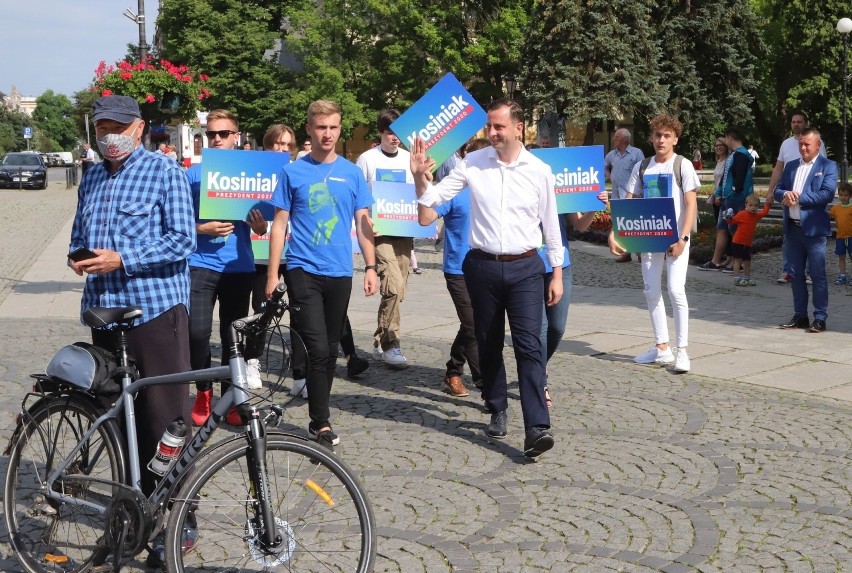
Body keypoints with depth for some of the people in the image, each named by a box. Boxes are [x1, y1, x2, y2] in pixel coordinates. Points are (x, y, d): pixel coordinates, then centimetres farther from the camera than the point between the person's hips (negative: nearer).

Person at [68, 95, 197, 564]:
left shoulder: (165, 173, -3)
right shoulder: (92, 180, 17)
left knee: (165, 418, -4)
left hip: (156, 310, -6)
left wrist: (121, 259, -18)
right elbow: (78, 234, 26)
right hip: (104, 311, 7)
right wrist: (77, 257, 2)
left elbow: (182, 240, -11)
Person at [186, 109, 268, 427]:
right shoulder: (193, 174, 3)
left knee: (232, 334, 8)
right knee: (197, 332, -14)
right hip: (201, 264, -2)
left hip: (238, 266, 2)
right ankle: (203, 393, 8)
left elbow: (259, 228, 9)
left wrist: (259, 224, -14)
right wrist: (202, 228, -16)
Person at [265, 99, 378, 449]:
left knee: (330, 351, 11)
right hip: (303, 272, -3)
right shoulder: (293, 172, 1)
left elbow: (363, 223, 8)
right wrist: (272, 275, -2)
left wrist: (370, 267, -2)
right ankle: (321, 423, -2)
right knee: (318, 350, -10)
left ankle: (318, 417, 24)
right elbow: (279, 225, 2)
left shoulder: (352, 173, 7)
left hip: (340, 274, 3)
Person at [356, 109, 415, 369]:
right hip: (378, 230, -5)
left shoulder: (409, 159, 12)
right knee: (394, 284, -18)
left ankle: (381, 342, 19)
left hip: (404, 231, 5)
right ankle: (390, 343, -10)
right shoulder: (367, 159, 1)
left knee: (398, 289, 6)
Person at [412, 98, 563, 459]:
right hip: (483, 266, 2)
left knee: (529, 345, -10)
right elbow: (433, 198, 2)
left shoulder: (539, 171, -1)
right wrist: (419, 176, -19)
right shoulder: (473, 164, 0)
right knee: (488, 344, 12)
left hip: (525, 268, -2)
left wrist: (557, 274, 7)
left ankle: (537, 428, -14)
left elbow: (550, 224, 6)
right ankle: (497, 411, 29)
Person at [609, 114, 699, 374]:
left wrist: (683, 238, -17)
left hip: (675, 239, -5)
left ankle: (682, 351, -5)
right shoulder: (642, 167, 8)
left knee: (676, 290, -12)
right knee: (652, 292, 7)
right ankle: (662, 348, 18)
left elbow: (691, 205, -7)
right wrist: (614, 234, -5)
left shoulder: (683, 165, -3)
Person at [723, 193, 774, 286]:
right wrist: (728, 219, -27)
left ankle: (747, 277, 22)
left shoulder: (756, 216, 9)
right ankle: (737, 279, -4)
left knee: (747, 261, 13)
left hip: (748, 244, 6)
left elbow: (764, 213, 24)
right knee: (738, 260, -4)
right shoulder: (741, 214, -10)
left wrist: (768, 205, 18)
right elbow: (733, 221, -8)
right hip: (738, 242, -6)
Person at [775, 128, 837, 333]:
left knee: (818, 274, -2)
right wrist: (785, 194, -11)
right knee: (796, 273, 10)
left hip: (813, 228, -6)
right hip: (792, 228, 6)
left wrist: (799, 197, -15)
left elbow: (827, 194, -14)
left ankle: (820, 318, 3)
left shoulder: (828, 166, -2)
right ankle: (800, 315, 19)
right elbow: (777, 190, 12)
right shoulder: (791, 166, 16)